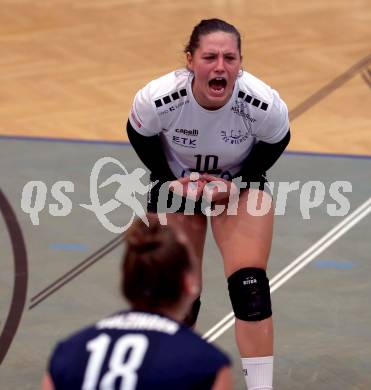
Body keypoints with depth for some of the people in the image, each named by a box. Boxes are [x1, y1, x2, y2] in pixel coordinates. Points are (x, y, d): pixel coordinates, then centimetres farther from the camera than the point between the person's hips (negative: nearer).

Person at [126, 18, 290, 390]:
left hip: (240, 187, 0)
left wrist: (238, 183, -17)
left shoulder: (263, 104, -32)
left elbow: (276, 143, -9)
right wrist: (168, 179, -15)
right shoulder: (158, 98, -33)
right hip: (177, 187, 1)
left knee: (249, 286, -17)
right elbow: (139, 135, -9)